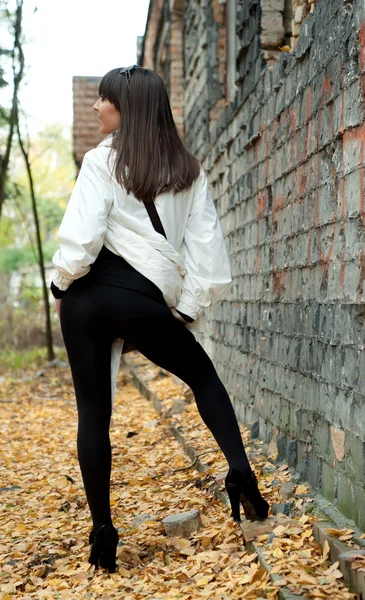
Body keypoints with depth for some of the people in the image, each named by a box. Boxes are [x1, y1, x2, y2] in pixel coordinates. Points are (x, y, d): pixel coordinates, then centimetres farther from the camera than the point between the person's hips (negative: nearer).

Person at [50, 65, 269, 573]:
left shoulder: (102, 161, -4)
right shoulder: (188, 170, 9)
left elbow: (79, 238, -12)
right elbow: (206, 244, 5)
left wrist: (62, 283, 4)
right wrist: (190, 307, 10)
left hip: (89, 294, -2)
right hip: (143, 299, 2)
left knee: (93, 409, 8)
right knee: (203, 376, 22)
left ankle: (103, 532, 10)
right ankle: (241, 473, 3)